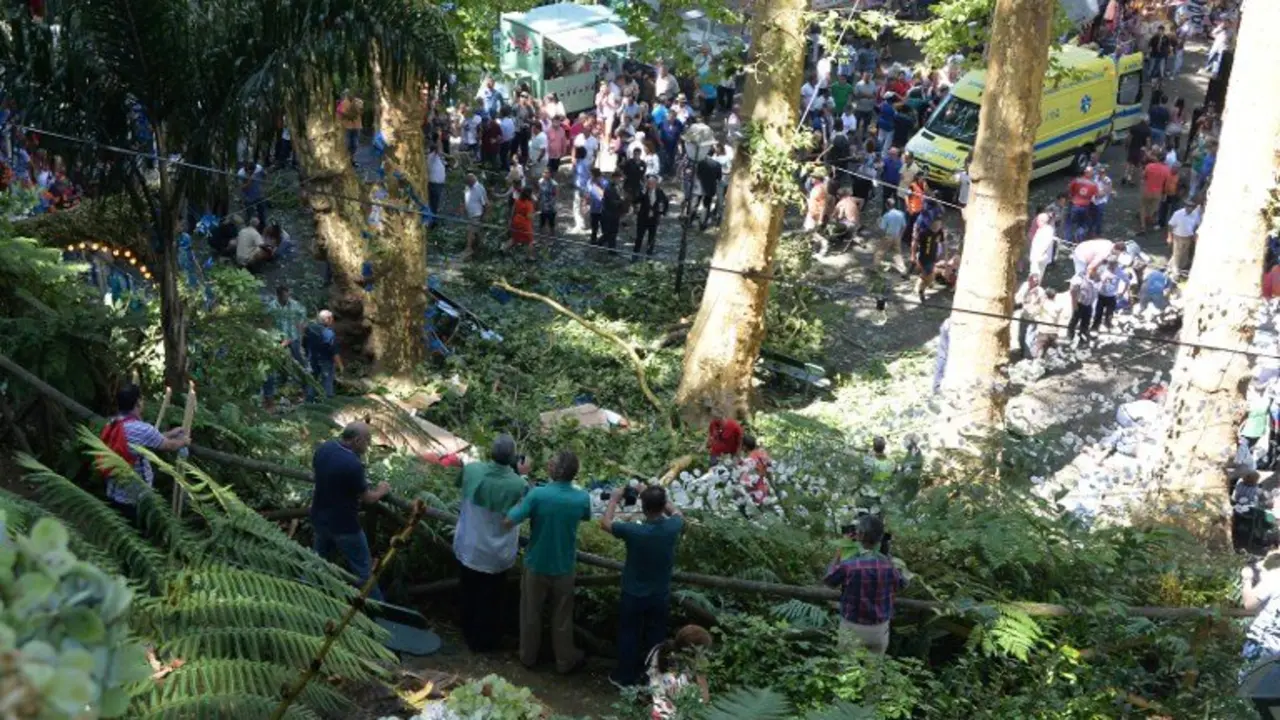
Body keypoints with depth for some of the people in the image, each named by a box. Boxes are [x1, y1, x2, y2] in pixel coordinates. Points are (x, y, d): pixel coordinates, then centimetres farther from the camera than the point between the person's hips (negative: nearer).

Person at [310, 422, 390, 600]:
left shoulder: (324, 448, -7)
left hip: (320, 519, 7)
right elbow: (367, 498, -16)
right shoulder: (353, 464, -30)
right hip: (344, 526, -7)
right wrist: (382, 490, 3)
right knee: (363, 571, 9)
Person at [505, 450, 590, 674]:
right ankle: (565, 661, 33)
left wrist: (523, 502, -6)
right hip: (563, 567, 1)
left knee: (531, 613, 20)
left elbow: (509, 522, -23)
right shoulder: (582, 498, -16)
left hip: (536, 565, -1)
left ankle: (528, 656, 37)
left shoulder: (538, 494, -24)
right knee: (562, 617, 19)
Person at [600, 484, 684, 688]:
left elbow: (605, 523, -10)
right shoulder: (673, 527, -20)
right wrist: (659, 497, 8)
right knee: (656, 637, 21)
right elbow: (678, 514, 7)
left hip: (634, 595, -3)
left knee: (629, 636, 17)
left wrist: (614, 499, 1)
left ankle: (626, 677, 30)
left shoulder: (634, 531, -29)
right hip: (661, 595, 3)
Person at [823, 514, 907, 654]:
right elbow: (902, 584, 10)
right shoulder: (888, 565, -12)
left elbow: (829, 581, -2)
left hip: (853, 628, -3)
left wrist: (837, 559, 9)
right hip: (880, 628, 3)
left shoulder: (848, 565, -23)